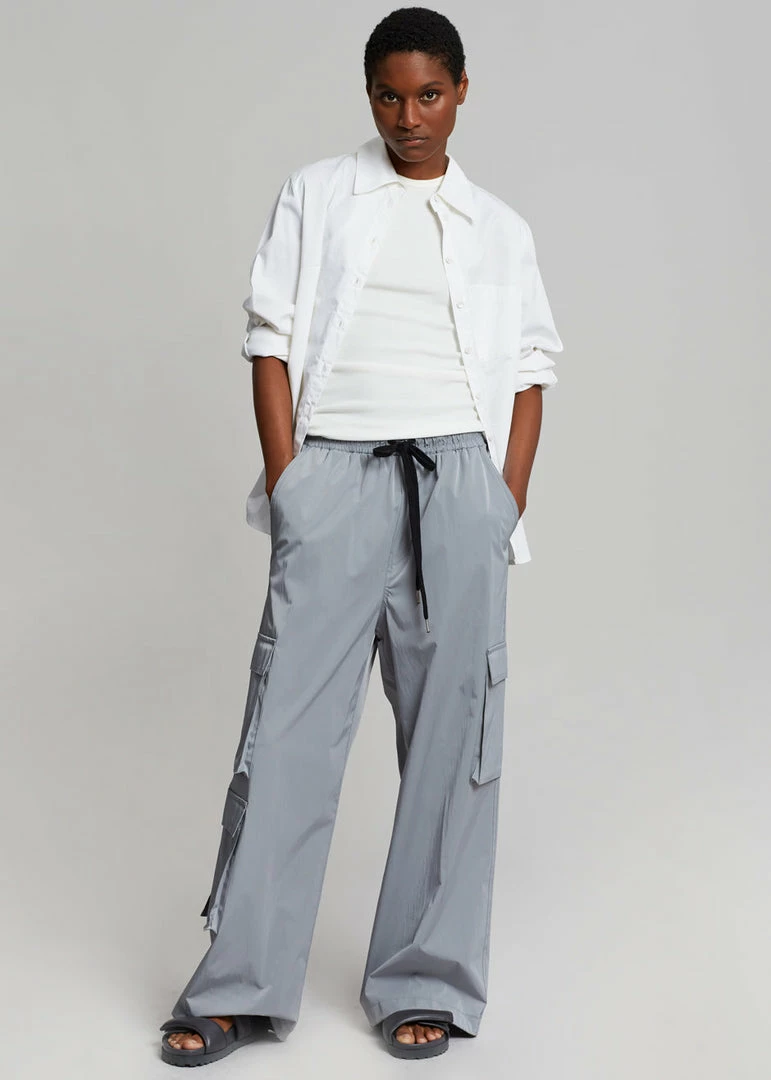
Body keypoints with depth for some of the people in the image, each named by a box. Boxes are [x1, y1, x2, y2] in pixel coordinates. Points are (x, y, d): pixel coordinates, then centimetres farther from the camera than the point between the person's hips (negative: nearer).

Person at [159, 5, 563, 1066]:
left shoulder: (500, 228, 15)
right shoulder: (316, 195, 12)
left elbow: (529, 376, 11)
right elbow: (272, 342, 5)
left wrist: (509, 503, -1)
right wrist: (286, 482, -5)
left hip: (459, 476, 1)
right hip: (335, 472, -1)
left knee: (452, 730, 1)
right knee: (288, 727, -4)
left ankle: (429, 982, 10)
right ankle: (240, 987, 3)